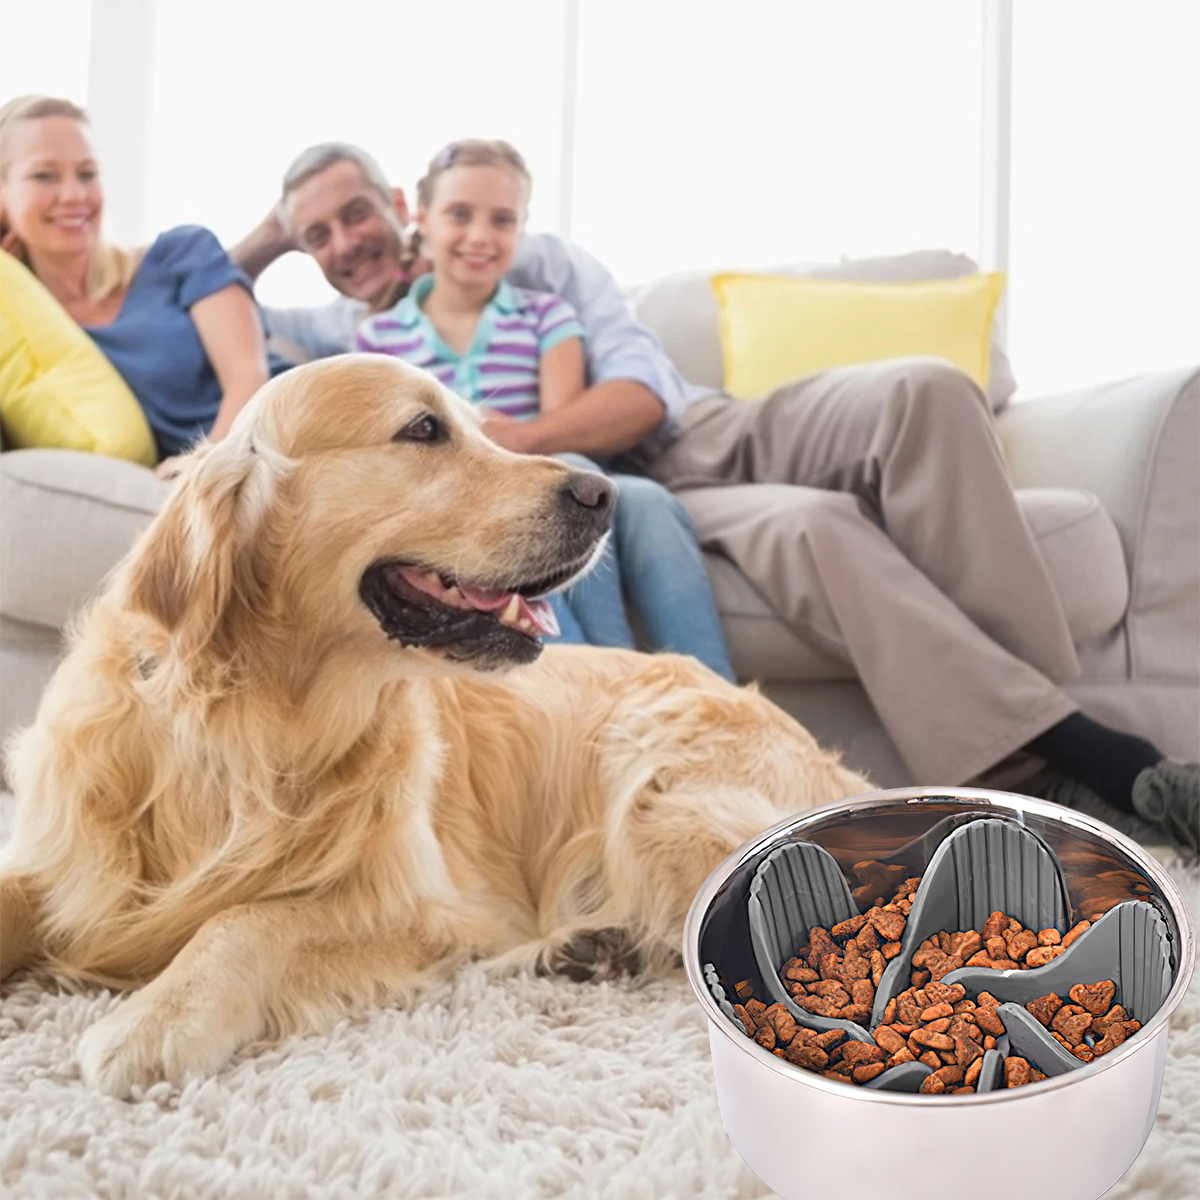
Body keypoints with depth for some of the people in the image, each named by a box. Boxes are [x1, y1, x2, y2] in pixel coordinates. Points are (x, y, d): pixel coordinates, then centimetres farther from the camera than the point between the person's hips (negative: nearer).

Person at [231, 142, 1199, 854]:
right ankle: (1103, 762, -37)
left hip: (714, 431, 3)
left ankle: (1041, 703, -30)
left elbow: (646, 393, -1)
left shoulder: (537, 262, 12)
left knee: (922, 389, -27)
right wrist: (267, 239, 10)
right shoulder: (348, 339, 16)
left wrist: (512, 439, -16)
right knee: (808, 522, -36)